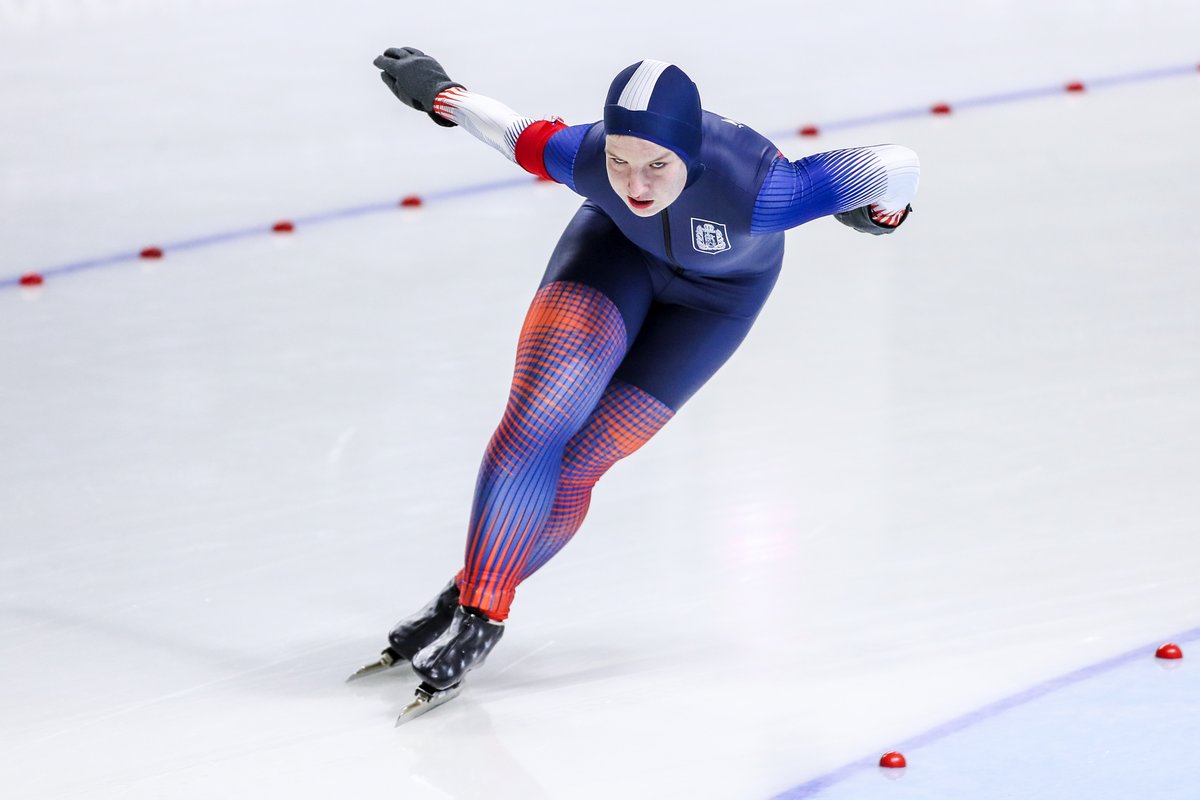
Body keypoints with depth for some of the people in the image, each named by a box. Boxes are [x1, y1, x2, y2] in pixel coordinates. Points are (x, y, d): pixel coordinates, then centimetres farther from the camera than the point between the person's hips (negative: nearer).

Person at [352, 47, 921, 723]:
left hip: (716, 292, -2)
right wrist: (437, 93, 3)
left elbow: (897, 167, -38)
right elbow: (516, 134, -12)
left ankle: (476, 616, 10)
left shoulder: (752, 191, -45)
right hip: (618, 246, 2)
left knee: (576, 464, -7)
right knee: (536, 417, -19)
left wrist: (881, 211, -17)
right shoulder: (585, 161, -34)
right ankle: (476, 604, -5)